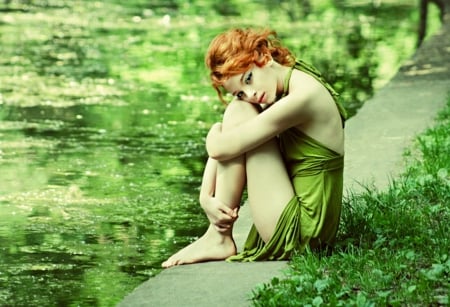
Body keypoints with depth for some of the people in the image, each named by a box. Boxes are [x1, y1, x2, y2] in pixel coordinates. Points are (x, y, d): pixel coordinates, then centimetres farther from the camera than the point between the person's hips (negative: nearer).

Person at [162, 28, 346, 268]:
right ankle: (219, 236, 5)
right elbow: (218, 149, 7)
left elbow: (220, 148, -20)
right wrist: (206, 197, -8)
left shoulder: (304, 95, -21)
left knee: (239, 113, -11)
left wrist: (214, 133, 3)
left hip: (301, 231, -10)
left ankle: (218, 239, -6)